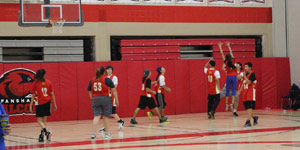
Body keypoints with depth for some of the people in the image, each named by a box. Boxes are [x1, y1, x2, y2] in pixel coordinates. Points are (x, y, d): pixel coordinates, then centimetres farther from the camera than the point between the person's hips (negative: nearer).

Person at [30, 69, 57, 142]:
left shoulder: (35, 83, -5)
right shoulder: (48, 82, 2)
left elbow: (33, 95, -5)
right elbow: (52, 94, 4)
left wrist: (31, 105, 1)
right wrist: (54, 104, 10)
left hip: (39, 103, -3)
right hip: (47, 103, 3)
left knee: (39, 120, 1)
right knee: (44, 120, 11)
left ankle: (46, 132, -21)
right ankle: (42, 136, 11)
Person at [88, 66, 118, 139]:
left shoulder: (92, 80, 9)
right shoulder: (107, 79, -1)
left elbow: (90, 92, 14)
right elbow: (114, 90, -2)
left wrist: (92, 100, 23)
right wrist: (116, 100, 3)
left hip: (95, 100, 2)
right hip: (105, 98, -2)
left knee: (96, 116, 0)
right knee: (106, 117, 8)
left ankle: (93, 133, -12)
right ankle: (107, 133, 17)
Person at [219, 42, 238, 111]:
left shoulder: (226, 62, -2)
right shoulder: (232, 61, 0)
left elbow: (222, 54, 5)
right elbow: (231, 52, 12)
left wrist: (220, 47, 15)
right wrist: (228, 46, 24)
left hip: (229, 77, 0)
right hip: (234, 77, 0)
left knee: (227, 90, 6)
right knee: (233, 90, -1)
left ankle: (226, 104, 4)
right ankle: (232, 103, -13)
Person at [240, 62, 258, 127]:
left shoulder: (252, 74, -10)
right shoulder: (246, 74, 15)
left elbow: (249, 82, -24)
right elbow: (243, 85, 22)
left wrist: (244, 76, -18)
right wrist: (240, 92, 20)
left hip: (251, 95, -8)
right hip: (245, 94, 8)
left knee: (250, 108, -12)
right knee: (247, 108, 11)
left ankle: (248, 121, -17)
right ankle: (254, 117, 28)